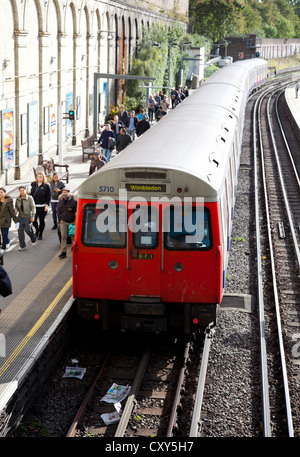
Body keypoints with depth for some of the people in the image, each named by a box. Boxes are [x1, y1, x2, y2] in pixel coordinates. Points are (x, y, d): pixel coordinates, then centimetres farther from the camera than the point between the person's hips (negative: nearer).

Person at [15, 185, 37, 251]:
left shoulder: (29, 198, -11)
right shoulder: (17, 199, 1)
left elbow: (33, 207, -9)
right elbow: (16, 207, 13)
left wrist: (32, 216, -13)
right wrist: (16, 211, -9)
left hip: (28, 217, -4)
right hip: (20, 217, 4)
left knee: (28, 230, -3)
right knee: (20, 231, 0)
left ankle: (33, 239, 31)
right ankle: (22, 246, 11)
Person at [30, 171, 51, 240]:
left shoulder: (46, 185, -3)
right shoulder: (33, 184, 6)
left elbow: (49, 196, -4)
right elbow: (31, 193, 14)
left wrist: (47, 205, -10)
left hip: (43, 206, -3)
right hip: (34, 206, 3)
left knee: (41, 220, 6)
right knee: (34, 220, 0)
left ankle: (40, 234, 20)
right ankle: (37, 230, 29)